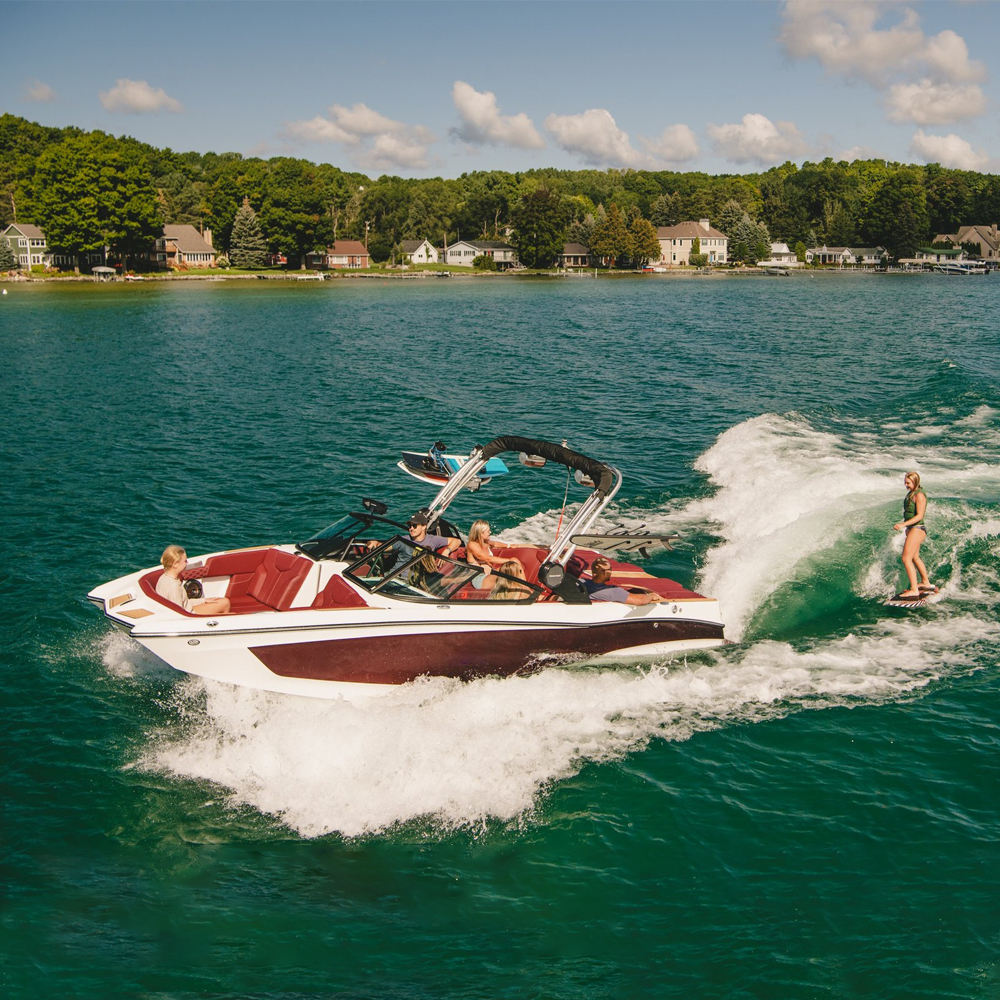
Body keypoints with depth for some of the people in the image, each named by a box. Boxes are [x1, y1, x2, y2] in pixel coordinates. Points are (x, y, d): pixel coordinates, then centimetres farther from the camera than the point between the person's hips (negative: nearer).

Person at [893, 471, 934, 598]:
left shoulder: (919, 495, -16)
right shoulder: (911, 493, 12)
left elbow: (919, 516, -22)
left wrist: (903, 524, -28)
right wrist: (902, 524, 17)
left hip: (917, 529, -11)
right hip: (912, 529, 11)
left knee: (906, 559, -15)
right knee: (915, 558, 25)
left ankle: (914, 590, -16)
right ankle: (926, 582, 42)